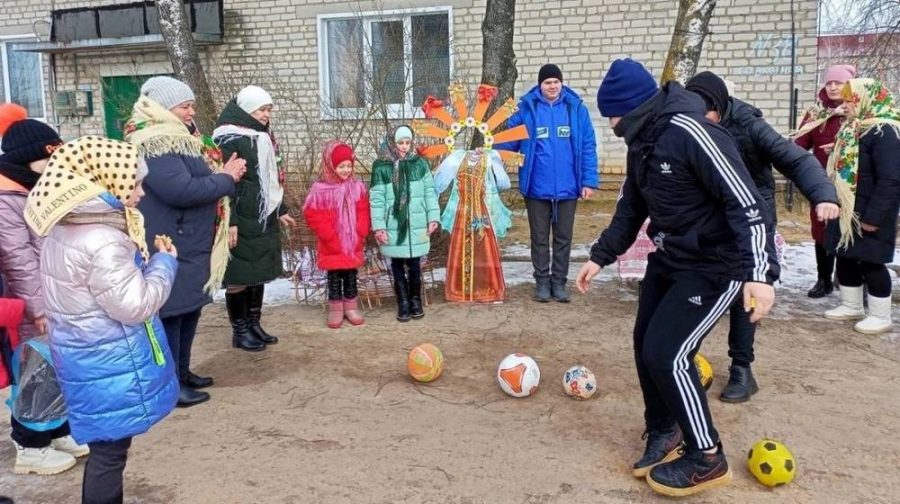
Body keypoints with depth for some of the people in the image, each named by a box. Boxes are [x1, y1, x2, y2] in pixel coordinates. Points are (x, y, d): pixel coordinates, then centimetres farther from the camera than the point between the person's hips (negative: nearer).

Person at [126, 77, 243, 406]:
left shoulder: (176, 138, 16)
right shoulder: (154, 145, -18)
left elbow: (197, 180, 23)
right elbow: (181, 190, -28)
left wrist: (222, 173, 4)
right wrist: (226, 178, -17)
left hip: (189, 246, 11)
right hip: (170, 249, -11)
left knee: (189, 311, 18)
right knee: (171, 315, -1)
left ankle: (182, 372, 31)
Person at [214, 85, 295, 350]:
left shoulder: (264, 136, 15)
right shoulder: (229, 138, -11)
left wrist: (280, 210, 24)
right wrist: (229, 221, -22)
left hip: (264, 219, 8)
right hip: (241, 220, -8)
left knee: (260, 272, 12)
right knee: (239, 275, 0)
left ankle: (254, 324, 23)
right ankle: (240, 331, 12)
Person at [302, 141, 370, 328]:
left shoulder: (358, 187, 0)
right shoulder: (320, 189, -10)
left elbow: (363, 213, 3)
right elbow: (313, 216, -11)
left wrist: (360, 235, -8)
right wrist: (332, 238, -14)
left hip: (353, 244, 3)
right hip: (332, 246, -2)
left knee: (351, 275, 12)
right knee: (334, 276, 8)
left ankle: (351, 306, 23)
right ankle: (335, 308, 18)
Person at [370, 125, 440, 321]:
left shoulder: (419, 163, 2)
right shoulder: (381, 167, -3)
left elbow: (430, 192, 6)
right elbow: (376, 199, -4)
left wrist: (433, 217, 0)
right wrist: (378, 226, -9)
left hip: (416, 226, 1)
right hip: (393, 227, -1)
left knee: (414, 264, 8)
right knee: (397, 265, 8)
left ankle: (415, 300, 24)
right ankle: (403, 302, 20)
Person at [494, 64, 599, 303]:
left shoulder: (576, 108, -1)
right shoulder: (525, 109, -3)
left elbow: (588, 147, -1)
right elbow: (508, 143, -2)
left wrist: (589, 180, -6)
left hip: (567, 188, 1)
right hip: (537, 188, -1)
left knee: (563, 237, 11)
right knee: (539, 238, 11)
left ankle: (559, 282, 24)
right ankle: (542, 281, 24)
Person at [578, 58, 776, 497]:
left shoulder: (690, 133, -24)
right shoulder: (642, 141, 5)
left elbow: (747, 203, -27)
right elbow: (631, 206, 17)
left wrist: (757, 273, -34)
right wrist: (600, 256, 15)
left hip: (714, 266, -9)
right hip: (669, 259, 9)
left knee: (667, 353, -11)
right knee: (646, 345, 11)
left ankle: (707, 459, 9)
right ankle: (663, 431, 34)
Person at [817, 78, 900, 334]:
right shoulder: (853, 129, 12)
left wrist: (874, 216, -24)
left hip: (867, 214, -9)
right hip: (846, 211, 9)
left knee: (870, 262, -1)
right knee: (845, 257, 16)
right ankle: (851, 306, 30)